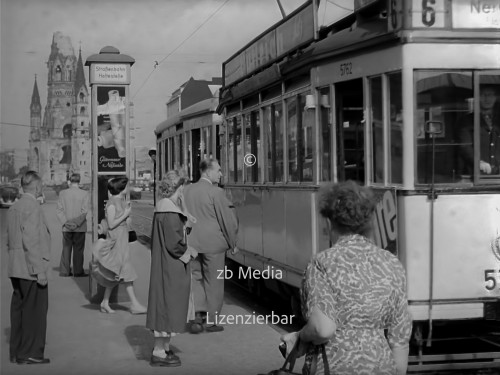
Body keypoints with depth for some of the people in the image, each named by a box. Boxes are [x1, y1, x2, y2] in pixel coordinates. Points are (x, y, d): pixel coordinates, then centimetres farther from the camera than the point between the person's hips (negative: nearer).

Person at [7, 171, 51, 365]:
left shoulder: (14, 207, 14)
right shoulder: (32, 206, -15)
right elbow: (31, 241, -21)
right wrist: (40, 270, -20)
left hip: (16, 269, 9)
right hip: (31, 269, -9)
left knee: (19, 308, 14)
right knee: (35, 310, -3)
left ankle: (16, 352, 20)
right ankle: (30, 354, 1)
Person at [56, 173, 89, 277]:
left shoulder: (63, 193, 0)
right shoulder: (84, 194, -5)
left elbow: (59, 210, -4)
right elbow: (84, 211, -11)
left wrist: (65, 222, -6)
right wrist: (77, 223, -10)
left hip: (66, 228, 2)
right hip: (80, 228, -2)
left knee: (66, 249, 10)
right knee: (78, 249, 4)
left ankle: (64, 271, 11)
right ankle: (78, 271, 6)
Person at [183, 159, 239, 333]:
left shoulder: (187, 190, 4)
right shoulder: (216, 192, -12)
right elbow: (227, 218, -9)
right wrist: (232, 243, 4)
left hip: (192, 243, 5)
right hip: (213, 243, -5)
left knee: (195, 279, 13)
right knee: (213, 282, 7)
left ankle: (197, 317, 1)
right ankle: (211, 321, 14)